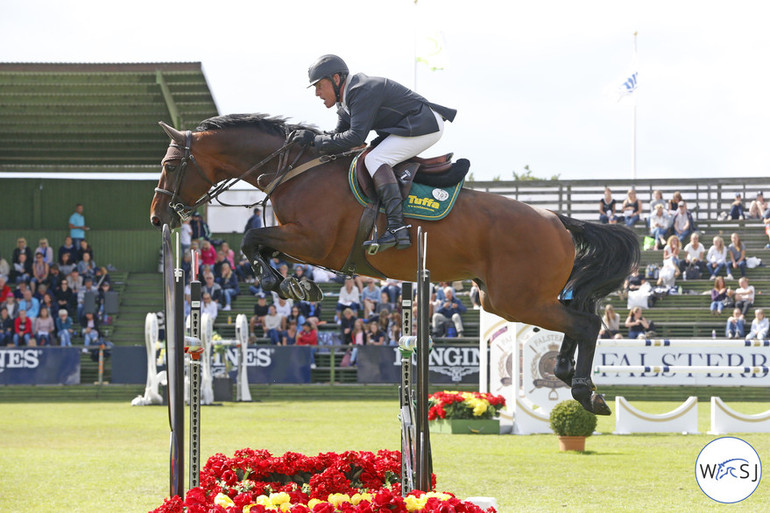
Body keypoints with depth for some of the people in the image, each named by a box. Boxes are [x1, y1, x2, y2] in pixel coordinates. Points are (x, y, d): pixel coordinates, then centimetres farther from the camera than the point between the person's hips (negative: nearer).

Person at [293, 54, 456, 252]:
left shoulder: (363, 91, -21)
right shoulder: (346, 98, 12)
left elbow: (356, 137, -28)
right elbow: (339, 134, 12)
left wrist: (315, 140, -24)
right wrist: (307, 139, -5)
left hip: (426, 125, -11)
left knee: (374, 160, -23)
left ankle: (397, 229, -34)